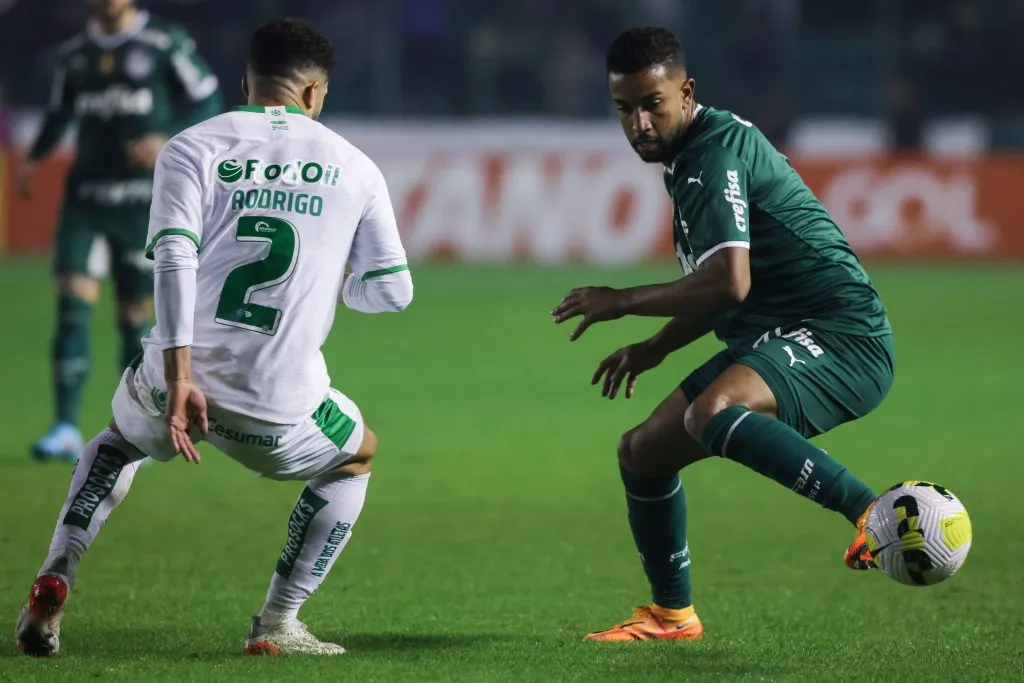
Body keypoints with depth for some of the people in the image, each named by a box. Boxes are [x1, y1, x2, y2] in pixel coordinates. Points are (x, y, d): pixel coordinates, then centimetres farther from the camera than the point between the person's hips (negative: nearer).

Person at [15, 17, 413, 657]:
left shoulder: (192, 147, 5)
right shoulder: (354, 167, 9)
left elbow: (174, 255, -11)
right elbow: (392, 291, 11)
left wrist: (179, 376, -16)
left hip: (179, 384, 1)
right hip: (279, 408, -1)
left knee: (118, 439, 37)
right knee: (358, 456, 32)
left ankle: (55, 581, 15)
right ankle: (277, 624, 23)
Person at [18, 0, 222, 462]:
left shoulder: (166, 44, -3)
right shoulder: (74, 55, 10)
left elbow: (208, 102, -1)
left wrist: (168, 140, -17)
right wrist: (33, 159, 5)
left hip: (144, 199, -3)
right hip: (86, 195, 3)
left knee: (135, 316, 1)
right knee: (73, 303, -11)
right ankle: (65, 429, -12)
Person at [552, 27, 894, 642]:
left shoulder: (718, 150, -16)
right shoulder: (690, 158, 16)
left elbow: (729, 283, -28)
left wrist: (623, 303, -17)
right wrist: (655, 349, 25)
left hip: (842, 337, -10)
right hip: (771, 341, 10)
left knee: (711, 413, -38)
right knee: (643, 452, 14)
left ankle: (875, 515, -38)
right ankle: (672, 614, 33)